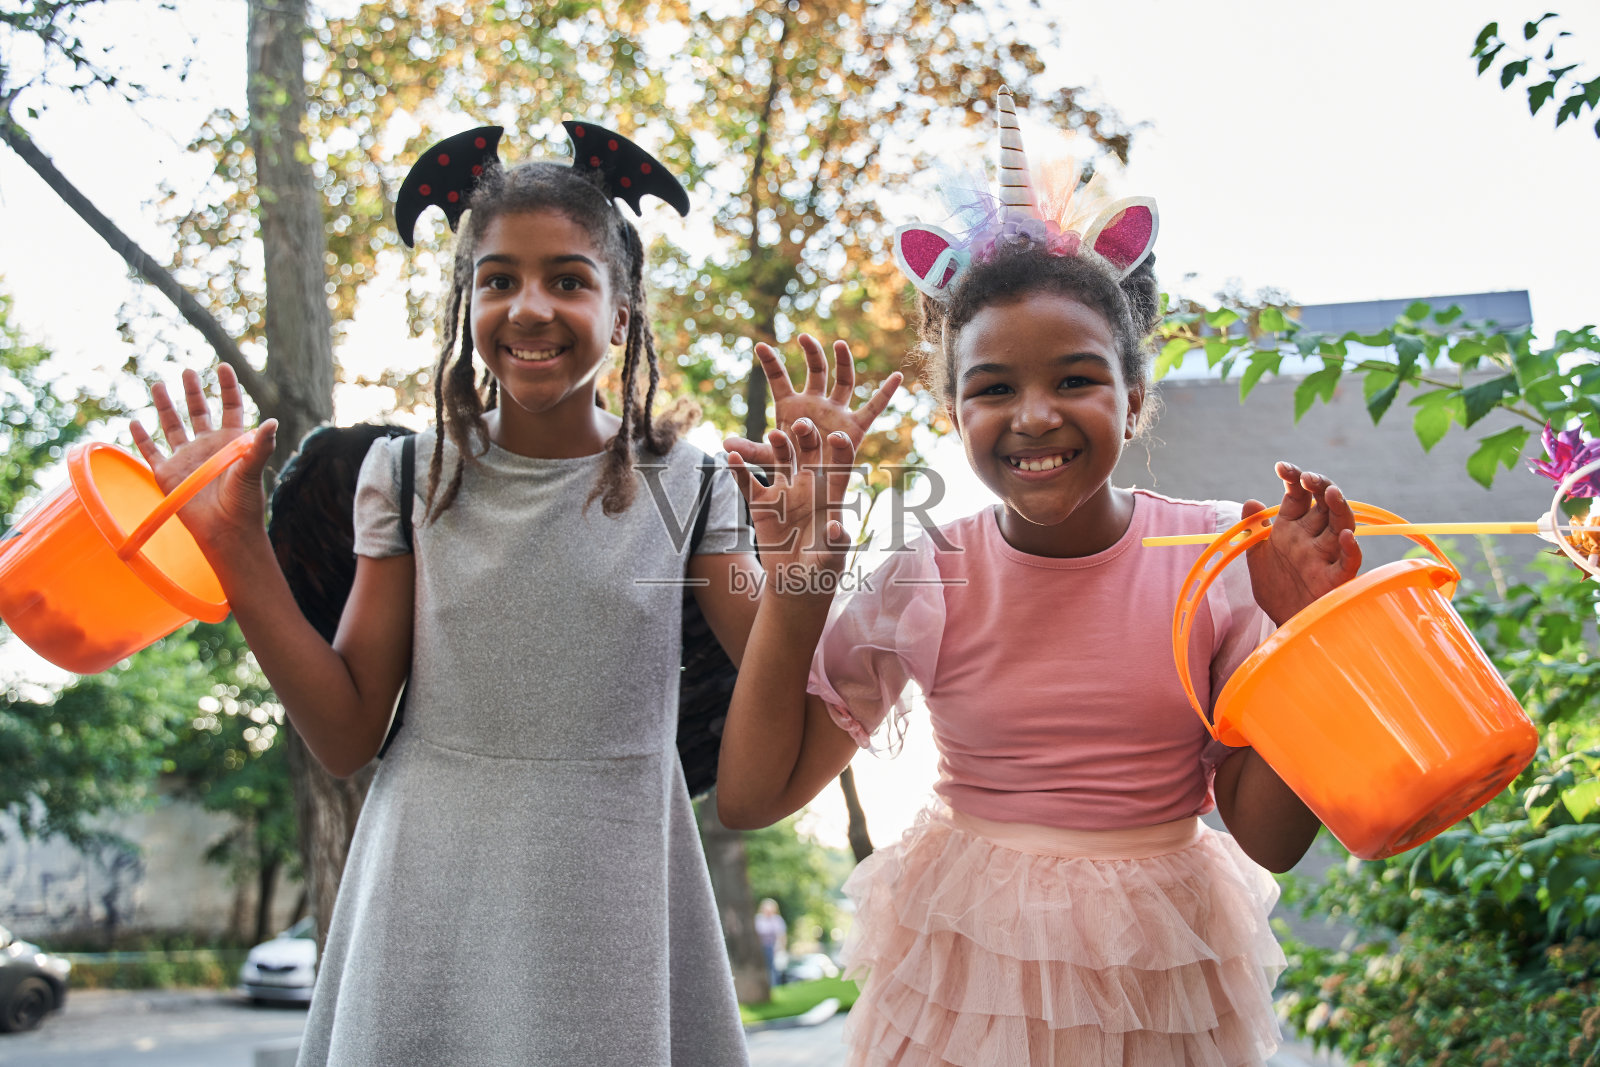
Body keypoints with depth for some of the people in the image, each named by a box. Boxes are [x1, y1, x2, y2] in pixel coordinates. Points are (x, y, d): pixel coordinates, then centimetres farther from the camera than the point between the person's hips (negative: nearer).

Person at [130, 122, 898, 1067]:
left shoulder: (684, 485, -1)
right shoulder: (412, 477, -1)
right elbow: (347, 736, -1)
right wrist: (235, 545, -7)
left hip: (613, 899, 0)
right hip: (435, 896, 0)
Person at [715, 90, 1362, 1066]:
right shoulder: (926, 581, -11)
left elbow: (1270, 837, -8)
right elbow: (752, 798, -9)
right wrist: (795, 593, -19)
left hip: (1161, 974, 1)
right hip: (969, 967, 0)